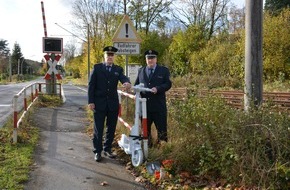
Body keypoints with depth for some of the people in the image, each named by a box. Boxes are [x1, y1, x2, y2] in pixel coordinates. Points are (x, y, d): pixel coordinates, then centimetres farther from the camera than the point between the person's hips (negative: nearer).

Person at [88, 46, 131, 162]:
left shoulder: (118, 69, 8)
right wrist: (90, 101, -8)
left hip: (113, 103, 3)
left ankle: (107, 149, 24)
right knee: (98, 129, 2)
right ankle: (97, 151, 12)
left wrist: (127, 82, -36)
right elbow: (91, 85, -1)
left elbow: (123, 78, -11)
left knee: (111, 128, 10)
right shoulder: (97, 68, 2)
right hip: (99, 103, -3)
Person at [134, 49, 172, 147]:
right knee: (145, 128, 10)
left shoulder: (164, 70, 6)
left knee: (161, 128, 0)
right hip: (144, 104, 3)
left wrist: (157, 89, -20)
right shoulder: (141, 71, 16)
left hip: (159, 105, -3)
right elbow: (136, 85, 15)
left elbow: (168, 84, -4)